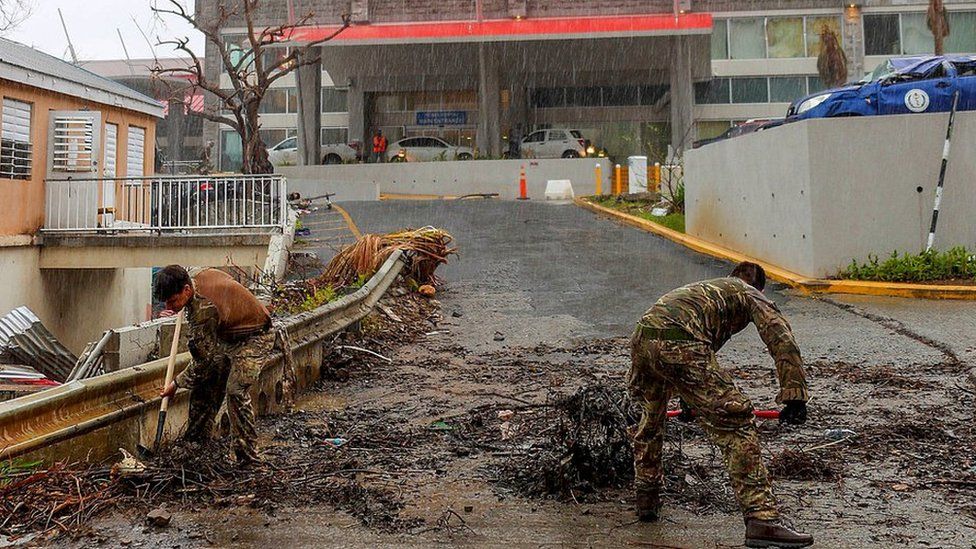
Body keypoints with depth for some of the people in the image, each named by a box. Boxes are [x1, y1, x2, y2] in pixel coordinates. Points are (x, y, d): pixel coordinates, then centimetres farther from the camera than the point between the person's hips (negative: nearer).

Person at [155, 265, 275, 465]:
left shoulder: (204, 308, -35)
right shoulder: (204, 275, -10)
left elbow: (204, 360, -26)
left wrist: (176, 384, -11)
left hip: (254, 339, -10)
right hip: (226, 338, 10)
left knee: (235, 390, -23)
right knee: (203, 386, 7)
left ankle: (248, 457, -16)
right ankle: (195, 444, 18)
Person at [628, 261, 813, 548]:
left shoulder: (704, 287, 43)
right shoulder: (751, 294, 22)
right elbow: (781, 339, 3)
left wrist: (687, 398, 67)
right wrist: (794, 395, 3)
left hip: (642, 338, 8)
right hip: (681, 346, -7)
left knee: (651, 419, 30)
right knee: (736, 423, -3)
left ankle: (646, 500, 42)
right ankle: (761, 520, -7)